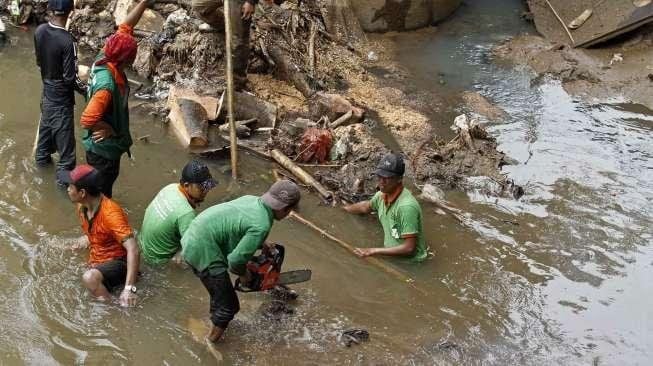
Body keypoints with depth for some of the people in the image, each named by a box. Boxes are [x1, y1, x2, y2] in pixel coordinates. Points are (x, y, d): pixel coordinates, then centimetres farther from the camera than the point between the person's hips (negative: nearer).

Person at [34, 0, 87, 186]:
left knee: (46, 126, 28)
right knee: (65, 137, 6)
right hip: (61, 98, -7)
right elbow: (70, 78, -24)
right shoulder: (67, 41, -29)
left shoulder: (39, 31, -8)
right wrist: (87, 90, -8)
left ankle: (42, 157, 48)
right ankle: (63, 176, 16)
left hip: (47, 92, 7)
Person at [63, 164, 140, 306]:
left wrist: (129, 288, -41)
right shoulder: (82, 207, 0)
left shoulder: (110, 213, -26)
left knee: (90, 278, -35)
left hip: (117, 263, -9)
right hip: (97, 262, 9)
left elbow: (133, 249, -34)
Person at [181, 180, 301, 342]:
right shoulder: (261, 225, -20)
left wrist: (260, 244, 21)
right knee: (229, 306, 3)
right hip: (204, 254, -10)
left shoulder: (251, 199, 6)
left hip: (192, 239, 10)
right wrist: (243, 274, 3)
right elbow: (236, 259, -18)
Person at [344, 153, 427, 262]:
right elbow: (366, 207, 21)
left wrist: (373, 251, -23)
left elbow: (409, 248, -26)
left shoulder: (406, 206, -27)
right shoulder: (382, 195, -4)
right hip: (392, 257, 7)